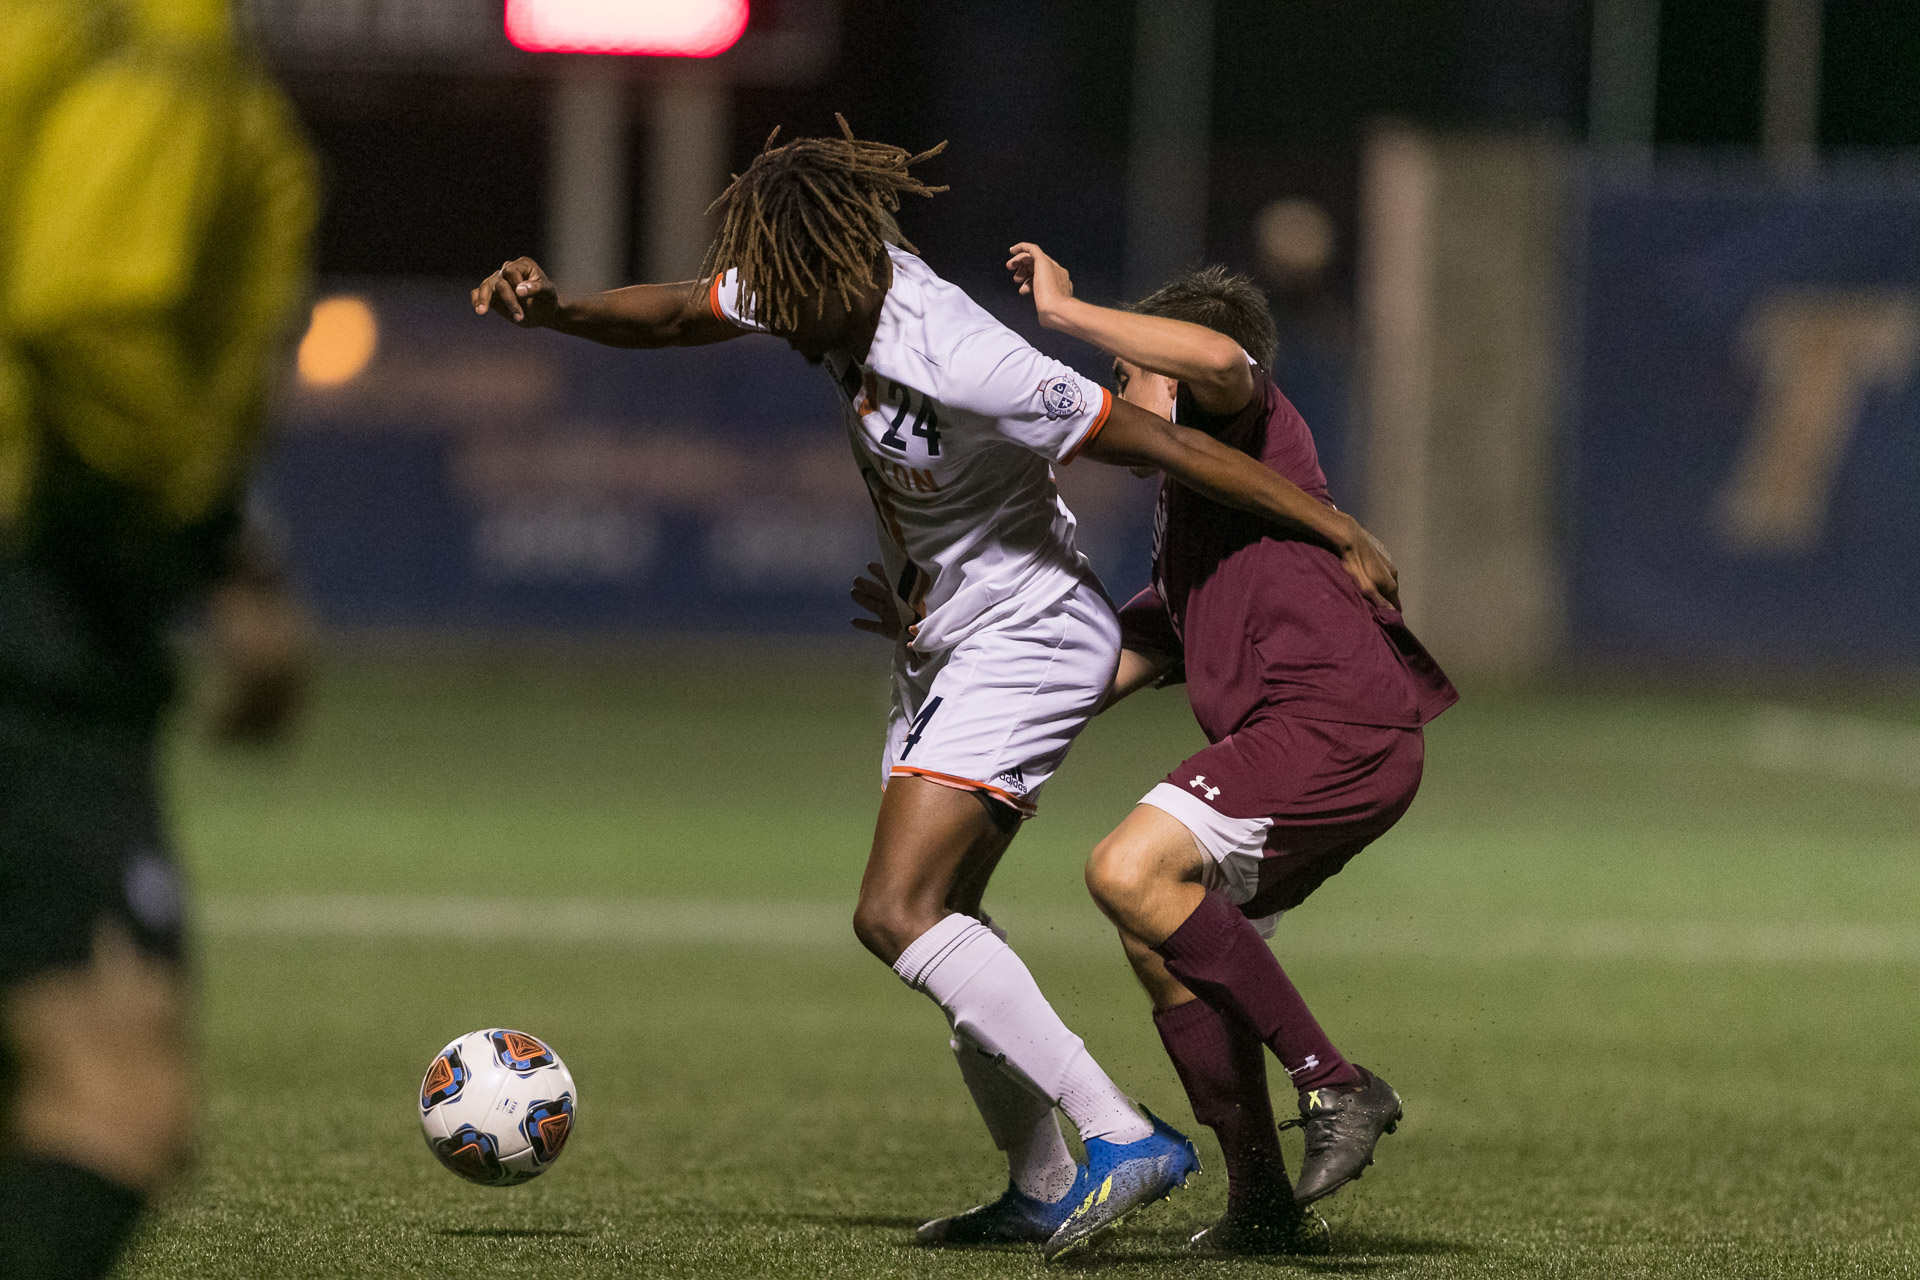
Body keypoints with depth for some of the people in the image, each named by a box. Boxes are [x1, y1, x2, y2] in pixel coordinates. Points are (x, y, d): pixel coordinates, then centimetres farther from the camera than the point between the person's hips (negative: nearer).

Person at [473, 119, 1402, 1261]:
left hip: (1026, 642, -10)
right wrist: (554, 309, -8)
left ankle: (1125, 1137, -22)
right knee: (940, 920, 16)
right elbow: (673, 316, 10)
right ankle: (1041, 1189, 26)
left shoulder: (963, 367, -31)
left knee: (898, 916, -18)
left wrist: (1340, 533, -19)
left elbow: (1165, 444, -25)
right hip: (950, 649, 10)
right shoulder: (835, 284, -7)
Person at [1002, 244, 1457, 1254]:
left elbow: (1219, 360, -22)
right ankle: (1263, 1203, 18)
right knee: (1160, 938, 15)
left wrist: (1067, 312, -13)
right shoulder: (1182, 530, 32)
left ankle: (1334, 1087, -20)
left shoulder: (1247, 428, 5)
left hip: (1339, 723, -10)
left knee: (1130, 874, -20)